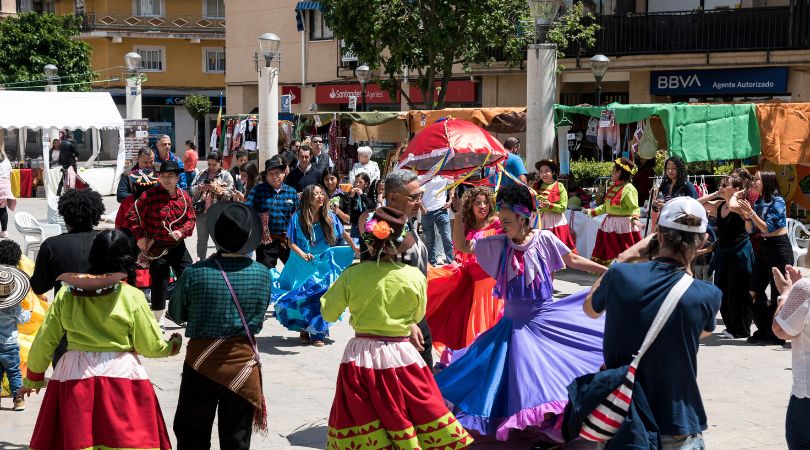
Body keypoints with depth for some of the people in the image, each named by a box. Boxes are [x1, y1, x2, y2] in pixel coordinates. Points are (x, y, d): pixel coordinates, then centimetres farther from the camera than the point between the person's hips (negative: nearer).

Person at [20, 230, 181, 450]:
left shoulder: (66, 294, 1)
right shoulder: (132, 297, -7)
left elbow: (44, 341, 6)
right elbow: (150, 346, -3)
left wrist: (33, 377, 21)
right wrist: (171, 346, 19)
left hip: (73, 378, 3)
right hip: (122, 376, -2)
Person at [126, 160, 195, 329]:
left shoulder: (184, 196, 1)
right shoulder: (150, 195, -11)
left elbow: (191, 219, 6)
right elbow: (131, 215, -8)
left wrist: (182, 231, -14)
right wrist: (140, 237, -10)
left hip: (178, 246, 4)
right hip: (157, 248, -4)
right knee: (159, 284, 2)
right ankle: (158, 320, 16)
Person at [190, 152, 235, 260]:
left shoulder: (226, 175, 3)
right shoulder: (202, 174, 12)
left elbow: (230, 192, -5)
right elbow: (192, 189, 9)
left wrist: (216, 188, -18)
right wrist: (200, 188, -12)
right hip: (202, 211, 3)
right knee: (202, 239, 11)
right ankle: (200, 260, 21)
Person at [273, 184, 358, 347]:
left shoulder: (329, 216, -4)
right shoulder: (298, 218, -9)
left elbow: (344, 234, 9)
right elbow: (292, 243, -8)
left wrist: (356, 250, 13)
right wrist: (302, 254, -23)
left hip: (324, 265, 1)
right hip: (303, 265, -1)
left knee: (321, 295, -6)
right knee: (303, 297, 2)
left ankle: (318, 333, 4)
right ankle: (303, 329, 22)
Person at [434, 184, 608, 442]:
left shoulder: (544, 239, -7)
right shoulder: (498, 244, -5)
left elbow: (573, 260, 4)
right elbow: (461, 246, -3)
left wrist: (607, 270, 5)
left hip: (547, 318, -1)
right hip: (516, 323, 1)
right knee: (523, 380, 3)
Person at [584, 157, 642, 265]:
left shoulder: (628, 189, -15)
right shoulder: (613, 188, 12)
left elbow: (634, 208, -21)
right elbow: (606, 206, 21)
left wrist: (634, 218, -39)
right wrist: (592, 212, 26)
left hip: (624, 226, -9)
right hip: (610, 225, 9)